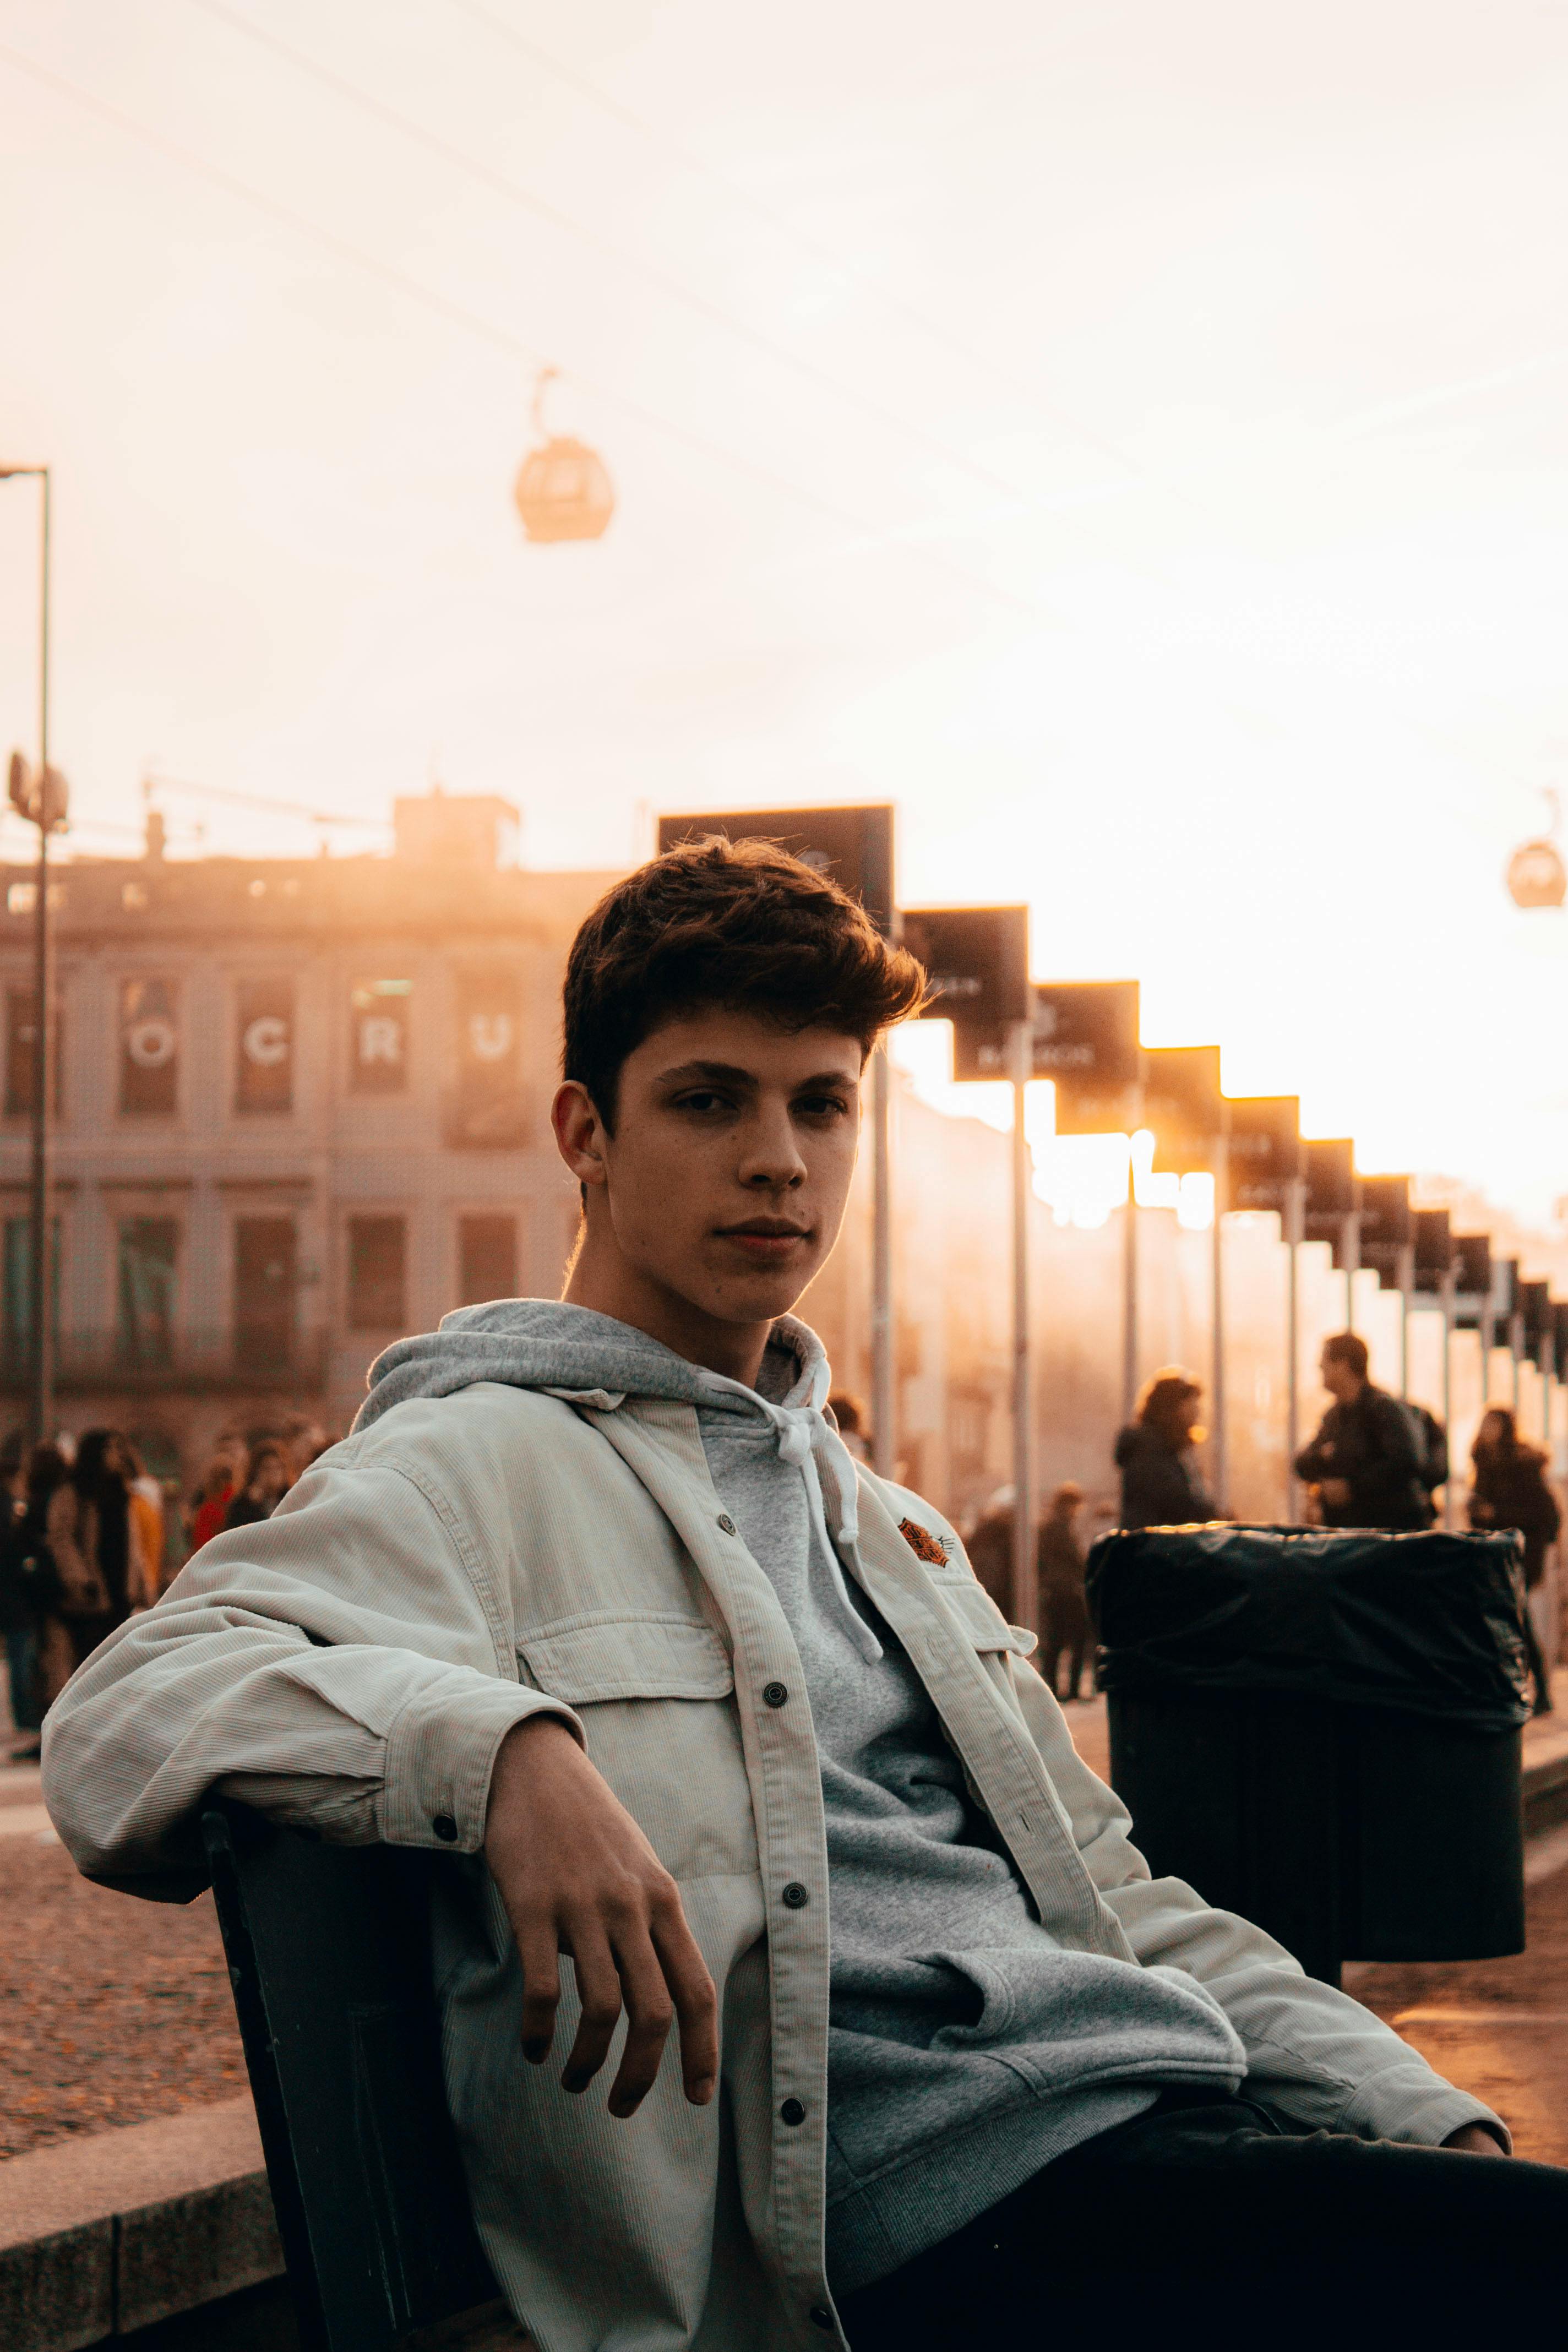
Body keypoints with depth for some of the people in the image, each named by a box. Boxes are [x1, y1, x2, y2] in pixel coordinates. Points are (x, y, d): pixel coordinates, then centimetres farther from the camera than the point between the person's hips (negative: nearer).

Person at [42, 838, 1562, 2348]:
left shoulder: (889, 1528, 29)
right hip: (950, 2207, -8)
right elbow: (121, 1724, -13)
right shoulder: (466, 1469, 3)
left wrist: (1436, 2121, 14)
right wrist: (501, 1747, -30)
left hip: (1179, 2111, 8)